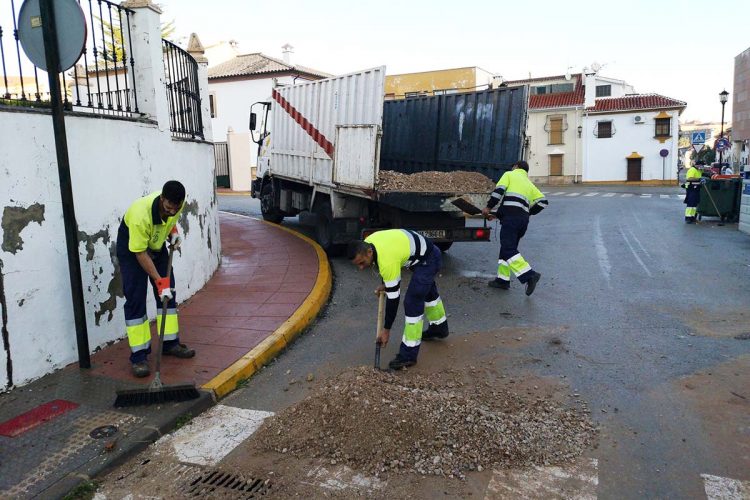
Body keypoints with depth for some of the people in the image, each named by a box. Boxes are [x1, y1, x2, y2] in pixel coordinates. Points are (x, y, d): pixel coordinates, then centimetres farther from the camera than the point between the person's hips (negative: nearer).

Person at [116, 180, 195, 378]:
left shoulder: (176, 205, -21)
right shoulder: (141, 214, -39)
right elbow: (140, 253, -31)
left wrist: (173, 231, -8)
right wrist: (159, 280, -31)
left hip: (157, 244, 6)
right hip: (131, 247, -6)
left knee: (168, 292, 6)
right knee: (135, 299, -11)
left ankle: (170, 343, 17)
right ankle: (139, 355, -6)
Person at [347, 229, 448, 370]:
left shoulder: (387, 261, -38)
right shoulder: (365, 245, -14)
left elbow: (393, 297, -29)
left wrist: (386, 329, -21)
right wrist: (385, 284, 3)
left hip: (429, 260, -10)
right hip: (423, 254, 10)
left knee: (412, 302, -17)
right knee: (427, 290, 29)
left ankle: (409, 354, -10)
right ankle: (439, 327, 53)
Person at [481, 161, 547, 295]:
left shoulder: (509, 174, 12)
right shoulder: (530, 184, 28)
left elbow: (499, 190, -4)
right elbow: (543, 201, 18)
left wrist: (488, 207, 3)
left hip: (511, 216, -7)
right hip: (524, 219, 7)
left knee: (508, 249, -13)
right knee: (507, 247, 16)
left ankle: (529, 275, -25)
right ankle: (503, 279, 18)